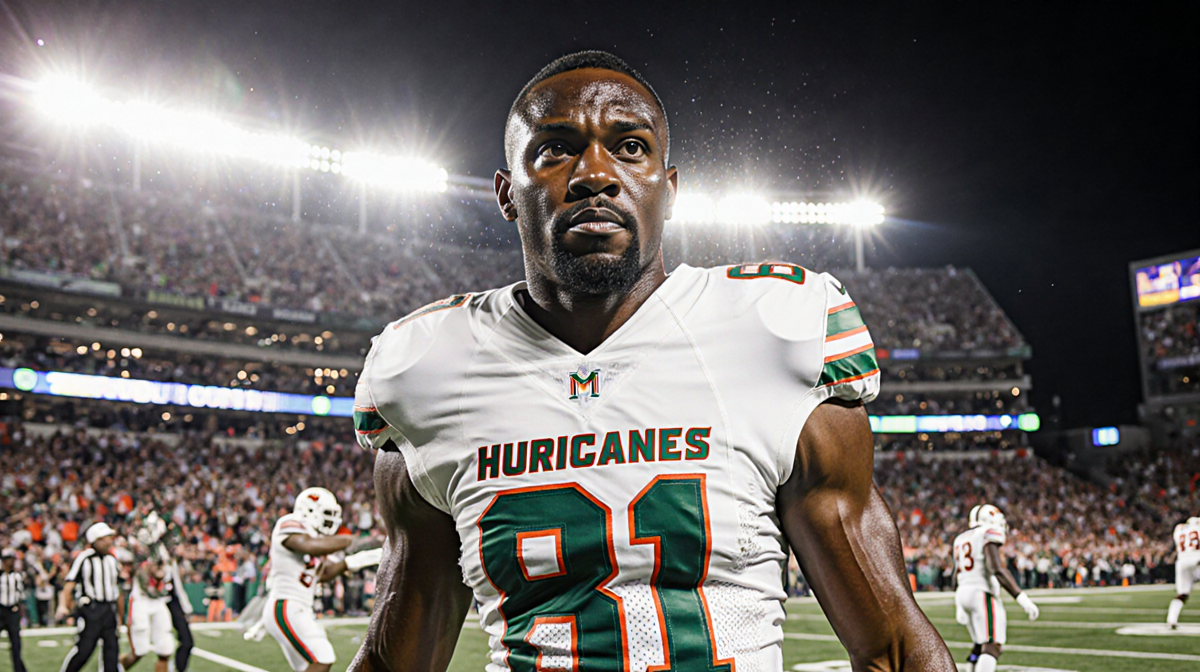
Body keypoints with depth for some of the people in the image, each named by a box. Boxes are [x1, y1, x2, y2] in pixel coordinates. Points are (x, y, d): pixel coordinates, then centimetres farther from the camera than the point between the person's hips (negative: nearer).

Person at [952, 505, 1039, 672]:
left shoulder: (961, 539, 18)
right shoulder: (989, 533, -6)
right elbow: (996, 568, -20)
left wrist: (959, 608, 29)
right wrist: (1021, 597, -23)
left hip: (963, 594, 8)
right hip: (983, 595, -8)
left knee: (980, 645, 19)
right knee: (991, 647, -13)